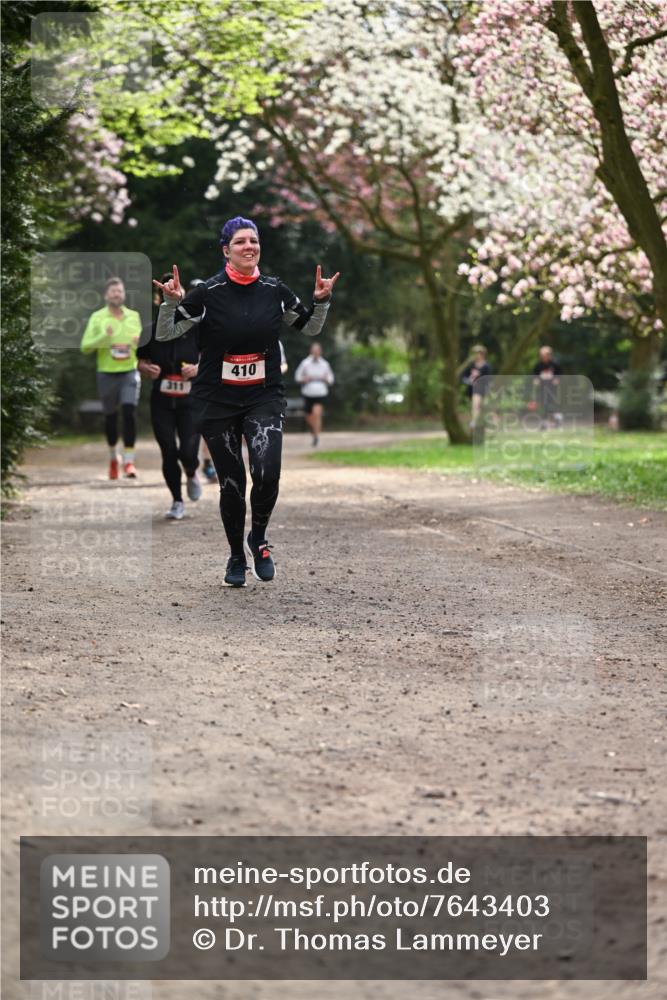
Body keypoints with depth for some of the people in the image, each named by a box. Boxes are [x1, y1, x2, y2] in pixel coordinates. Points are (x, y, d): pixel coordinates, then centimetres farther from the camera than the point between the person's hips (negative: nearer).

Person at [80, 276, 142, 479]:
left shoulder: (134, 316, 9)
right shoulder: (97, 318, 1)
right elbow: (85, 347, -4)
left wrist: (139, 343, -4)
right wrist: (103, 337, -20)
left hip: (129, 372, 1)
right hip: (107, 374, -1)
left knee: (129, 412, -16)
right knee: (110, 417, 6)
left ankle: (129, 461, -14)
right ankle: (113, 457, 29)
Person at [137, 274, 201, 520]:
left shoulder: (195, 329, -6)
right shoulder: (151, 332, -2)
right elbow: (141, 361, 11)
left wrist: (199, 368, -18)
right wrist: (147, 369, -11)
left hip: (190, 401, -1)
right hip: (161, 401, 1)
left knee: (188, 452, -11)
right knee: (169, 453, -1)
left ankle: (192, 475, 26)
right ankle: (177, 502, 16)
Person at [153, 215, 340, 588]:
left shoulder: (275, 290, 1)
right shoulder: (208, 293, -7)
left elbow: (311, 327, 16)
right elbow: (165, 334, -2)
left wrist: (322, 301, -2)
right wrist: (171, 302, -19)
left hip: (264, 398, 1)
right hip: (217, 402, -1)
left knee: (267, 473, -20)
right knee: (231, 483, 4)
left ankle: (259, 539, 8)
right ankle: (237, 557, 25)